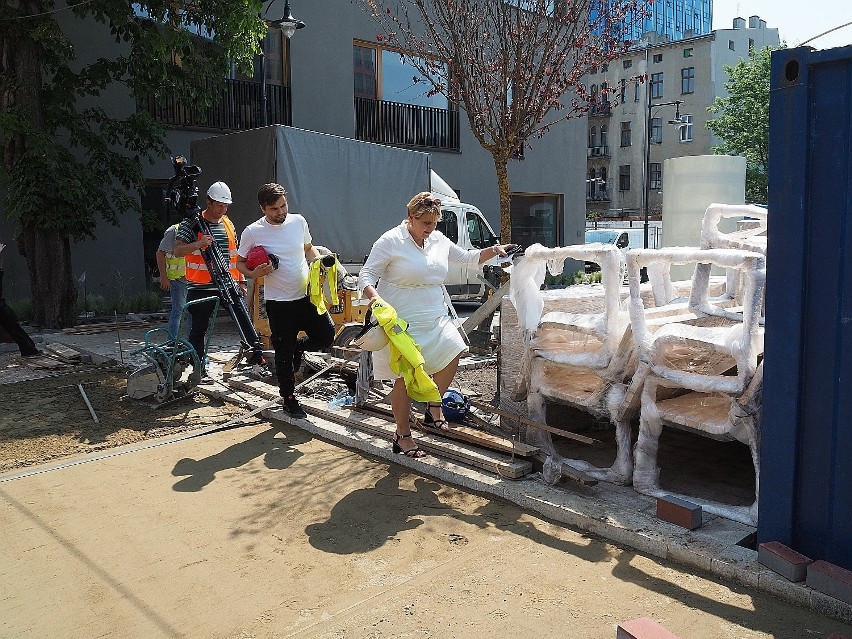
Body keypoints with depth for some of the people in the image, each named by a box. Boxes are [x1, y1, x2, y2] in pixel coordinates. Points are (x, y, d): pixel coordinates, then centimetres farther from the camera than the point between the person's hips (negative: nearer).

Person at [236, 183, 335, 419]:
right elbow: (240, 263, 1)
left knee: (326, 336, 1)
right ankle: (288, 398, 24)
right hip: (279, 302, -3)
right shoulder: (253, 232, -9)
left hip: (307, 295, 4)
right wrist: (254, 273, -20)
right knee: (284, 353, 6)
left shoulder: (298, 221, 2)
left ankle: (298, 348, 31)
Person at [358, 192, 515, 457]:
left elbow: (467, 258, 21)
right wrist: (374, 296, -30)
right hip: (402, 321, -7)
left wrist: (494, 250, 8)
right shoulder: (391, 241, -11)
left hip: (435, 318, 7)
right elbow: (366, 275, -11)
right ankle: (402, 436, 14)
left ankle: (433, 407, 26)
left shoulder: (439, 240, 9)